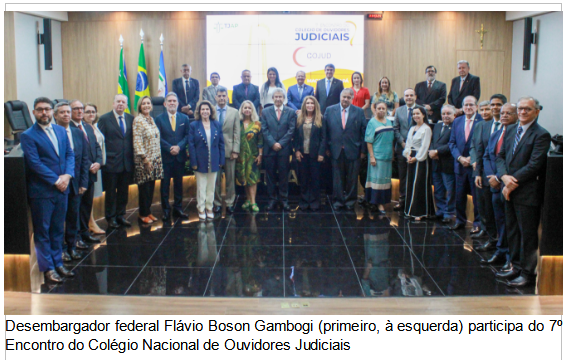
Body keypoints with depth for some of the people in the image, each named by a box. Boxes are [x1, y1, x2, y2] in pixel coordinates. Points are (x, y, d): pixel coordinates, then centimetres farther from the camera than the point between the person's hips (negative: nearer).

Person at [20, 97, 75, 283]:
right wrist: (55, 180, -16)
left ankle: (57, 263, 25)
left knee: (58, 230, 14)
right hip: (41, 191, -6)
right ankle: (47, 268, 13)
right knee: (42, 231, 4)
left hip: (61, 190, 6)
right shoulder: (28, 136, -8)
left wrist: (67, 175, -8)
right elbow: (35, 163, -15)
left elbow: (70, 154, 8)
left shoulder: (61, 130, 11)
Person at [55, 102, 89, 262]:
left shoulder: (78, 133, 9)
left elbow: (84, 159, 10)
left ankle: (71, 246, 22)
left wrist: (83, 182, 4)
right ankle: (61, 249, 16)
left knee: (73, 217, 11)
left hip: (75, 183, 5)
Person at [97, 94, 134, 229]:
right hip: (111, 162, -4)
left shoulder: (130, 119, 8)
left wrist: (132, 157, 1)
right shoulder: (104, 119, -3)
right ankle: (111, 218, 17)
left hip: (127, 162, 4)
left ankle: (120, 215, 24)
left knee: (123, 191, 12)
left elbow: (132, 139, 9)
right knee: (111, 192, 6)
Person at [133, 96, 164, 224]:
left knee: (151, 187, 11)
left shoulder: (151, 119, 13)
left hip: (155, 159, 7)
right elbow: (137, 141, -14)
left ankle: (148, 211, 22)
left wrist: (158, 157, 11)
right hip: (144, 160, -7)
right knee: (144, 187, 0)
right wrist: (144, 158, -17)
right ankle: (143, 214, 12)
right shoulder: (138, 120, -10)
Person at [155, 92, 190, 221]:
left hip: (180, 156, 2)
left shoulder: (184, 118, 8)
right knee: (165, 184, 3)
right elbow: (158, 138, -5)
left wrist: (179, 147, -14)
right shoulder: (159, 119, 1)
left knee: (179, 183, 9)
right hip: (165, 157, -2)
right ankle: (166, 210, 11)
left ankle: (178, 208, 19)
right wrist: (170, 148, -17)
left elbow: (187, 136, 2)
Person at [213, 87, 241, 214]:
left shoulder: (234, 112, 5)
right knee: (216, 179, 6)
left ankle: (229, 203, 16)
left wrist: (235, 150, -5)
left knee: (230, 179, 6)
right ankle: (217, 203, 17)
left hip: (229, 150, 0)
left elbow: (236, 133, 2)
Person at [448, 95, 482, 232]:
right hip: (460, 164, 4)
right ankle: (460, 220, 25)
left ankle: (477, 223, 14)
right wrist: (459, 157, -7)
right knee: (459, 195, 12)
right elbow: (452, 143, 8)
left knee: (477, 195, 3)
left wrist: (472, 158, -14)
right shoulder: (457, 121, 10)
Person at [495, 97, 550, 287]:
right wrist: (504, 176, -8)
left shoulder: (541, 135, -11)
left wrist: (513, 183, -15)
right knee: (512, 230, 15)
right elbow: (501, 156, 10)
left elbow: (534, 165, -17)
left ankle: (527, 272, 12)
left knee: (528, 233, 1)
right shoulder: (510, 130, 12)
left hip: (528, 193, -7)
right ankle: (516, 266, 28)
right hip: (510, 191, 7)